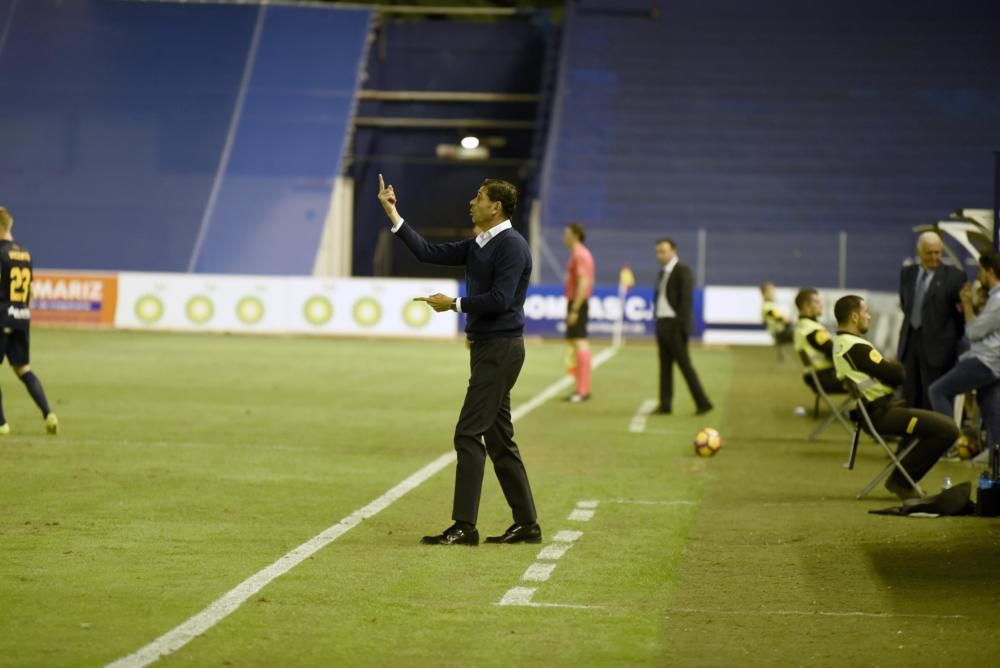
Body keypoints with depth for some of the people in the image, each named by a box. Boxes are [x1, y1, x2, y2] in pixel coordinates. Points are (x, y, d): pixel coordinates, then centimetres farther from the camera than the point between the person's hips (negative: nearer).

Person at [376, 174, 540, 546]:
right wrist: (392, 213, 14)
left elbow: (500, 299, -22)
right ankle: (526, 524, 15)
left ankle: (464, 527, -10)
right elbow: (428, 253, 14)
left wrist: (454, 304, -13)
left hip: (501, 348, -10)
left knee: (469, 433, -11)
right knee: (498, 438, 11)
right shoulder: (477, 246, 15)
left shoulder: (511, 246, -13)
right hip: (486, 346, 10)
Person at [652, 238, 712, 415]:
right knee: (665, 365, 8)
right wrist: (658, 321, 9)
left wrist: (681, 324, -20)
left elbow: (686, 299, -15)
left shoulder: (682, 271, -10)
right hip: (662, 323, 8)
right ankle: (665, 405, 10)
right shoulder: (663, 272, 14)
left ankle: (702, 402, -2)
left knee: (684, 364, -7)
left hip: (675, 325, -8)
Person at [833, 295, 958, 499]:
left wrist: (891, 368, -5)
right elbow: (896, 374, -18)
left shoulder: (841, 344, 13)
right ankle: (901, 480, -5)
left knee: (942, 426, 21)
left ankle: (903, 480, 18)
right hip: (882, 413, -11)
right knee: (948, 430, -17)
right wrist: (897, 367, 4)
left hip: (873, 411, 11)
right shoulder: (856, 347, -20)